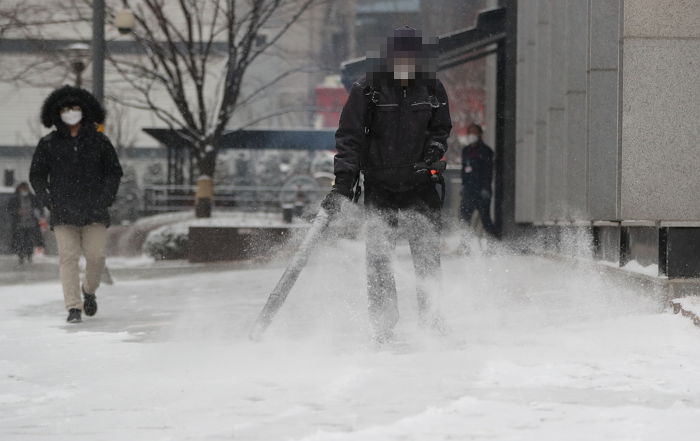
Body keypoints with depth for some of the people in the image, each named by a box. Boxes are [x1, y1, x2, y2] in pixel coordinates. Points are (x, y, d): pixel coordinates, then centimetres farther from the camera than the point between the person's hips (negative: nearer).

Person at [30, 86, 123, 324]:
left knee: (96, 254, -4)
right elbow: (36, 176, 12)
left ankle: (89, 290, 26)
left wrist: (105, 198, -1)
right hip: (63, 212, 0)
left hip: (94, 212, 0)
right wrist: (49, 201, 0)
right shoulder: (48, 144, 5)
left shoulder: (98, 141, 5)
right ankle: (73, 307, -8)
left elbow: (114, 171, 12)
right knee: (68, 256, -9)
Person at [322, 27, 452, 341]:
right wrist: (344, 182, -18)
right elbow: (350, 136, -8)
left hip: (420, 182, 2)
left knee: (428, 252, -2)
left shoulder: (432, 89, 2)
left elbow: (441, 127, 16)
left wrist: (435, 147, -8)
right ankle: (383, 325, -2)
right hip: (379, 184, -2)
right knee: (378, 253, -7)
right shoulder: (368, 89, -8)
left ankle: (431, 318, 8)